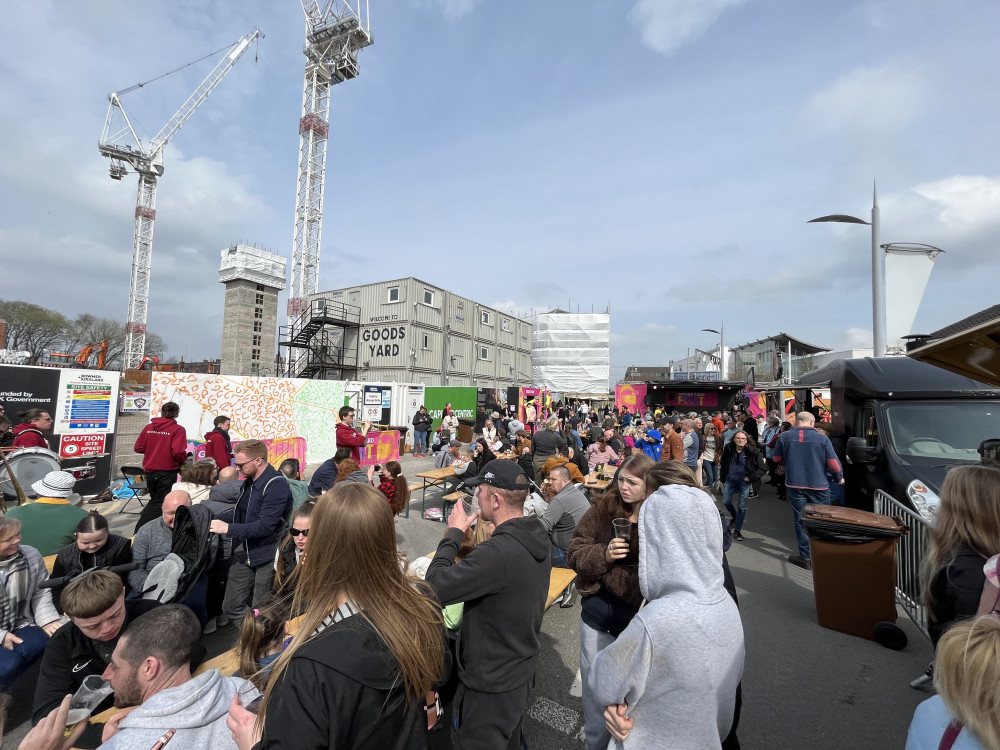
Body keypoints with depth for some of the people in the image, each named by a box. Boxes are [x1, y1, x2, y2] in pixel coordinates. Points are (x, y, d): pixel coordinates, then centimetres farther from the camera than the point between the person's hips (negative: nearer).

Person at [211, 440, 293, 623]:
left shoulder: (276, 485, -23)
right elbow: (241, 512, 18)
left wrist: (228, 528, -23)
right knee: (231, 607, 16)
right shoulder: (249, 481, 8)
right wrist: (214, 519, 4)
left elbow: (265, 526, -27)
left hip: (267, 558, -9)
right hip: (244, 553, 9)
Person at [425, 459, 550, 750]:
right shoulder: (538, 537, -6)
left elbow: (435, 587, -29)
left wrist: (454, 532, -19)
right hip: (522, 671, 8)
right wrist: (470, 542, -4)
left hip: (490, 684, -7)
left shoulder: (498, 552, -36)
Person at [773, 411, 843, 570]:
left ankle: (806, 557, 10)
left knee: (800, 521, 8)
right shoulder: (822, 438, -7)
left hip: (794, 485, 0)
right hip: (818, 486, 0)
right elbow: (833, 464, -5)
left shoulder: (784, 437, -3)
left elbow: (777, 459, 8)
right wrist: (839, 478, 14)